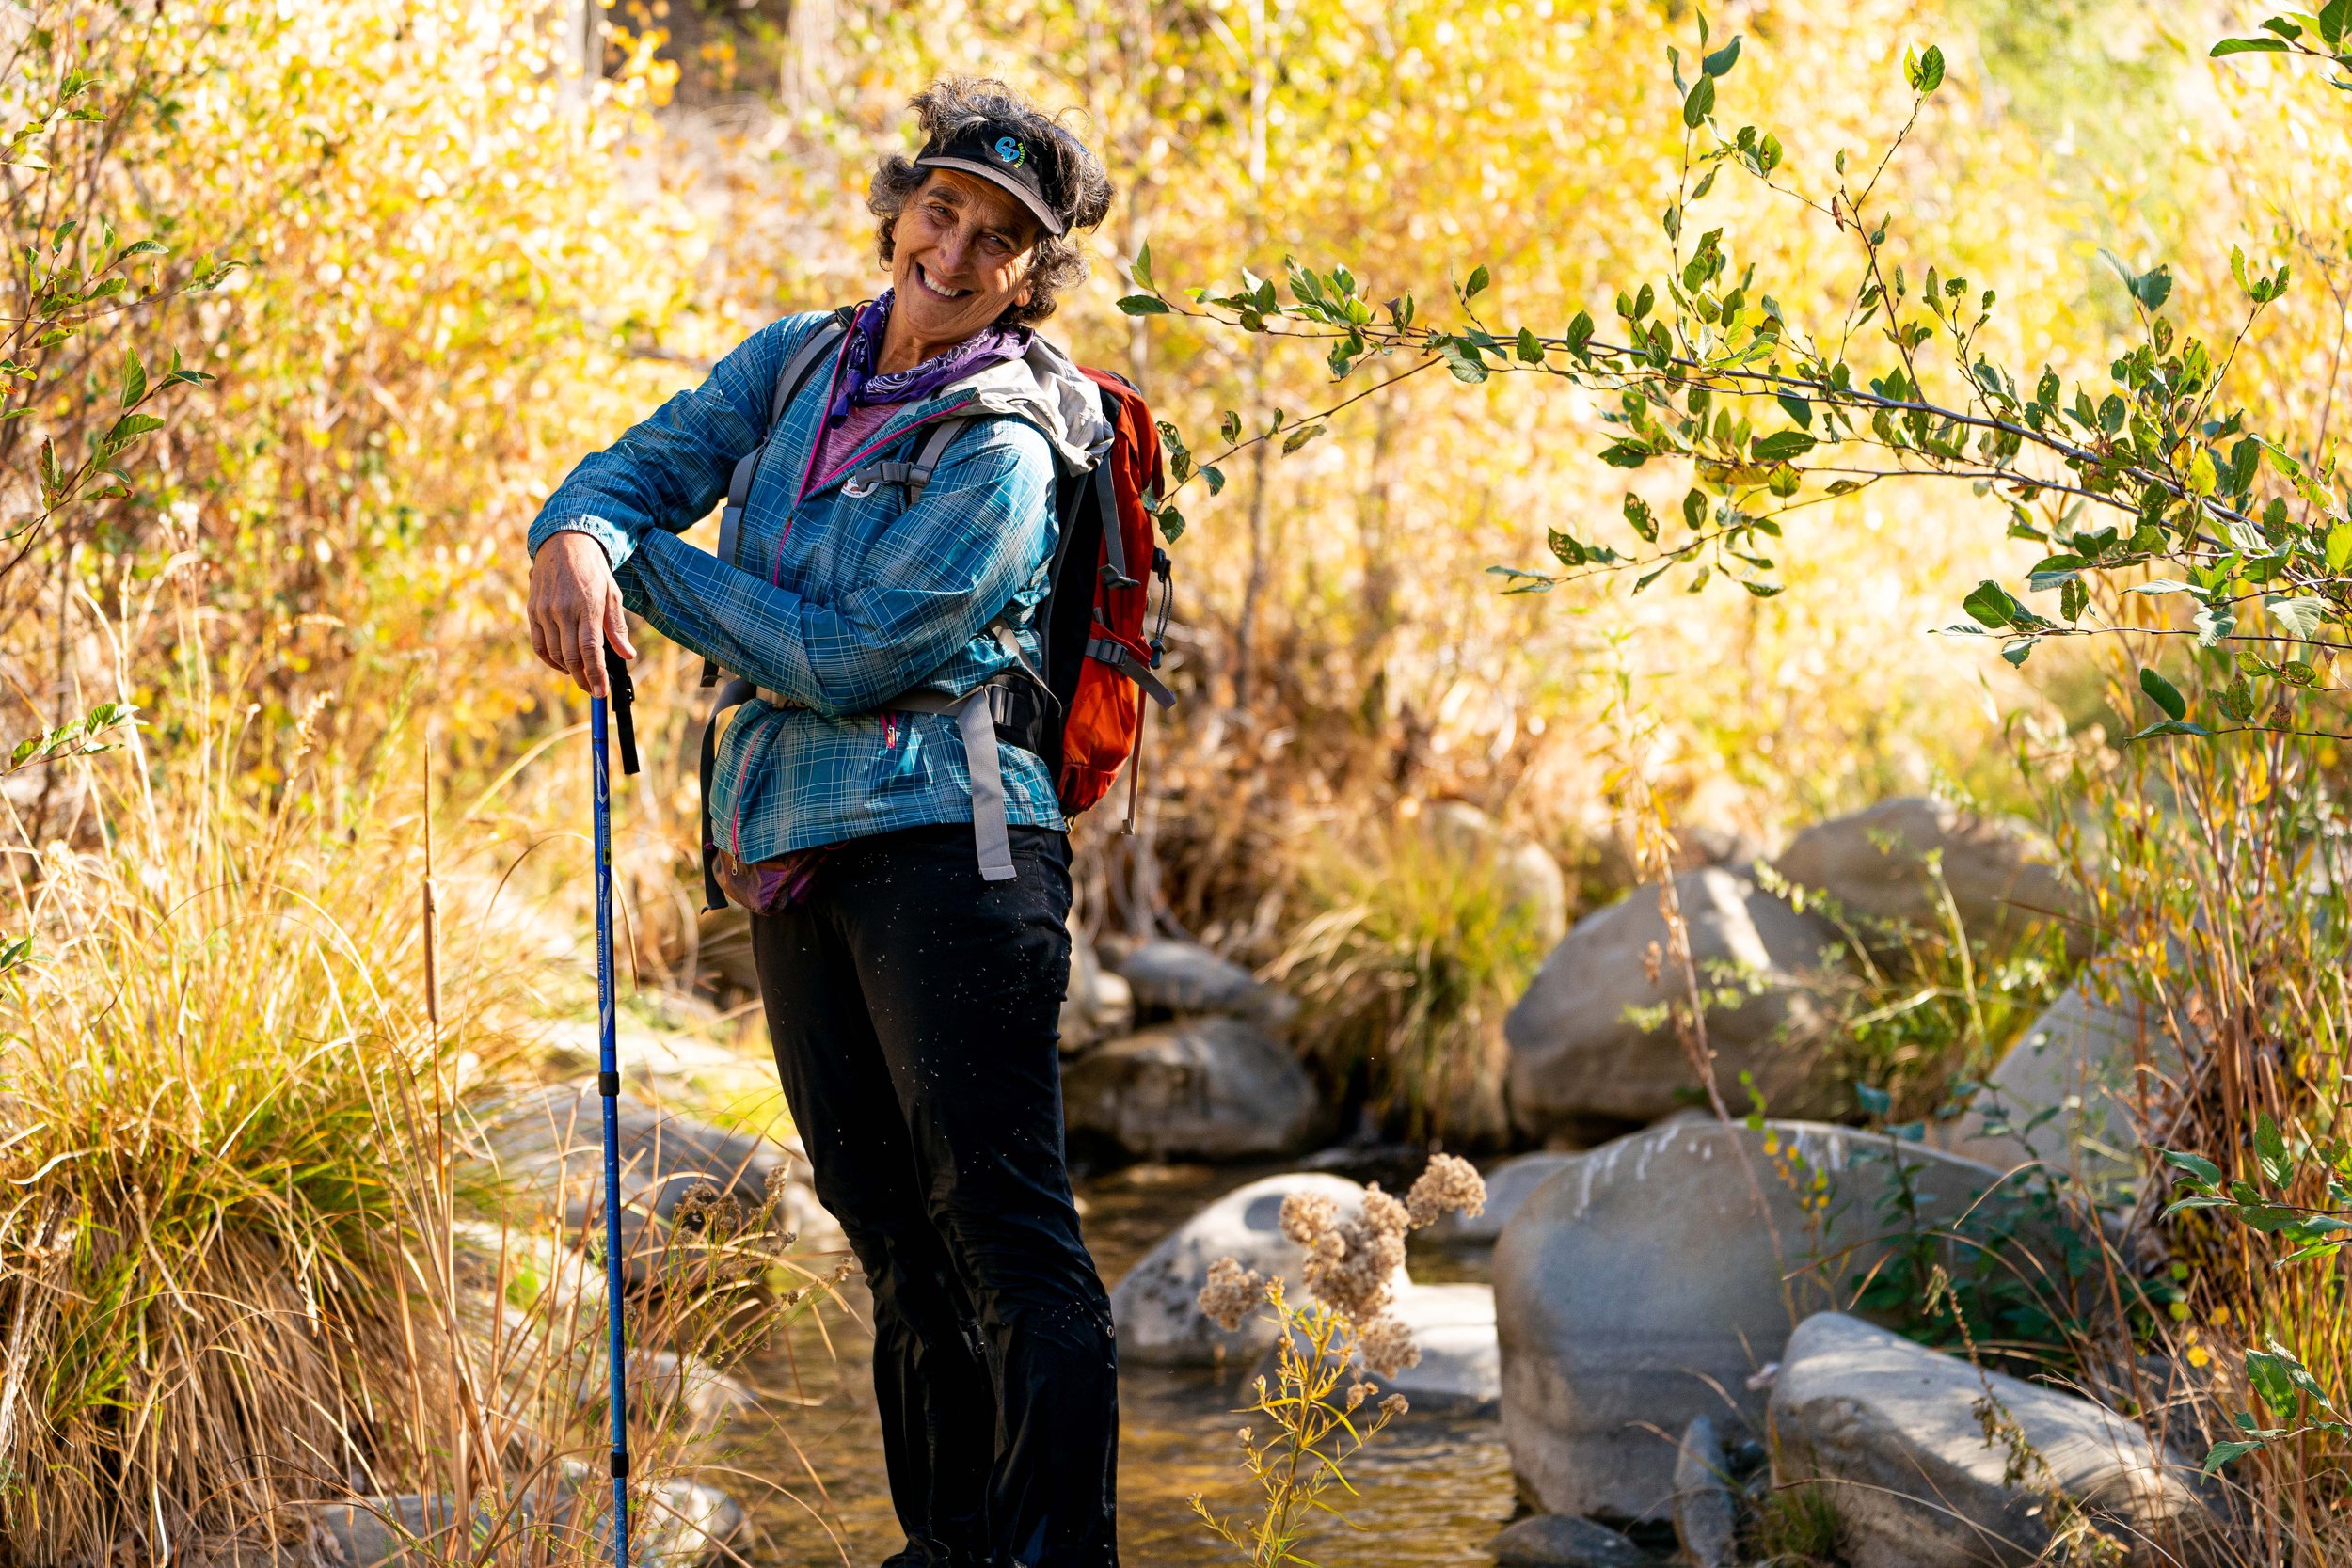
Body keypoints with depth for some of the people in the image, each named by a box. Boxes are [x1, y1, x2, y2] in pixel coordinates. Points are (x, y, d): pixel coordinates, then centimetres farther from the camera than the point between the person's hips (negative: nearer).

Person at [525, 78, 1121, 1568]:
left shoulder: (1000, 457, -12)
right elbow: (650, 462, 6)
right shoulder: (796, 362, 11)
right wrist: (575, 537, -19)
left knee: (1005, 1228, -10)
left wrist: (645, 568, -8)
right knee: (892, 1225, 14)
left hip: (945, 839, -7)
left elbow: (845, 658, -16)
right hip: (792, 843, 8)